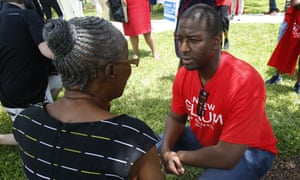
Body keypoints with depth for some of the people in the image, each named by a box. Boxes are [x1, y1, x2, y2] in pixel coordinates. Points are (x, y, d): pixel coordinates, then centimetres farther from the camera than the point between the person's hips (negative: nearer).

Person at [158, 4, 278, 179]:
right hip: (204, 139, 6)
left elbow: (227, 157, -34)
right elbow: (176, 118, 1)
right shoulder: (185, 73, -14)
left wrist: (180, 156, -21)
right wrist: (166, 150, -18)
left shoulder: (244, 82, -35)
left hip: (249, 150, -6)